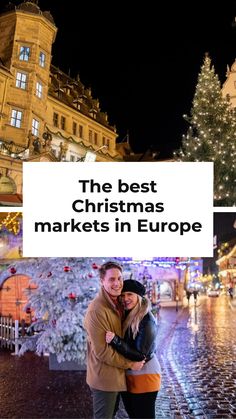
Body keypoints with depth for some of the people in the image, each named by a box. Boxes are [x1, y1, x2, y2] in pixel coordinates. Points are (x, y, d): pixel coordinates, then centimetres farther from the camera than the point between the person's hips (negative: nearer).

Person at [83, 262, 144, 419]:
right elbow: (102, 351, -24)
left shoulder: (118, 304, 5)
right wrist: (130, 364, -16)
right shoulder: (97, 310, -24)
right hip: (104, 377, -8)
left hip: (116, 374, 9)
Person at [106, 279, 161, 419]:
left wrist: (115, 341, -31)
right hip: (126, 376, 7)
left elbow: (141, 355, -24)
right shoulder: (126, 316, 2)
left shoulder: (147, 320, -20)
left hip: (144, 377, -7)